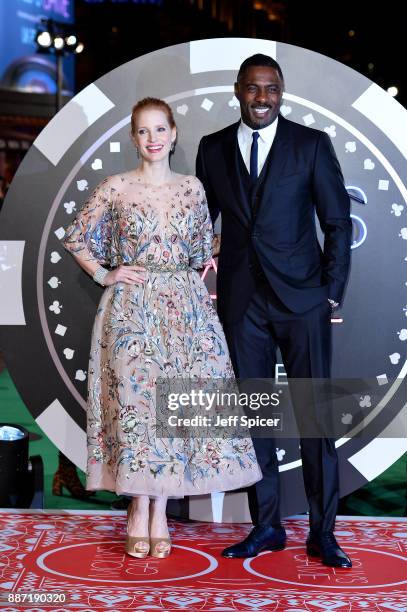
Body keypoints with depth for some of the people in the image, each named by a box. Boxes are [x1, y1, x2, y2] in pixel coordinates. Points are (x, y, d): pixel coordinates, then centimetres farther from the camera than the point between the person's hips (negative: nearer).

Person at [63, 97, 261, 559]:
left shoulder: (192, 188, 9)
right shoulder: (116, 188, 2)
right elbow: (75, 238, 8)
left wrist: (205, 286, 6)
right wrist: (104, 275, -1)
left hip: (184, 308, 2)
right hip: (131, 308, -2)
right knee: (135, 397, -5)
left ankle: (157, 511, 10)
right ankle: (141, 512, 5)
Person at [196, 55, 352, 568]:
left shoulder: (311, 144, 1)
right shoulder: (213, 148, 9)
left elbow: (338, 222, 2)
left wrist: (332, 292, -4)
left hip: (301, 297, -2)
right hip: (241, 301, 3)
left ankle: (322, 532, 9)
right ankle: (266, 527, 17)